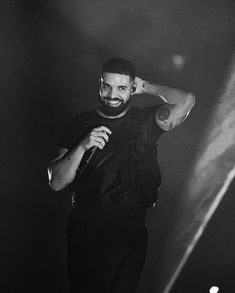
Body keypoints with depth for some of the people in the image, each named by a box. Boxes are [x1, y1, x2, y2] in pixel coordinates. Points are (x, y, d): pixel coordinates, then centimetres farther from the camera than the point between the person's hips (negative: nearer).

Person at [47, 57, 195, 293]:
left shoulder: (145, 122, 0)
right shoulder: (80, 125, 1)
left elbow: (186, 101, -19)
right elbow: (56, 182, -4)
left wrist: (146, 87, -5)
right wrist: (82, 147, -18)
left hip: (130, 232, 0)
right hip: (84, 231, 0)